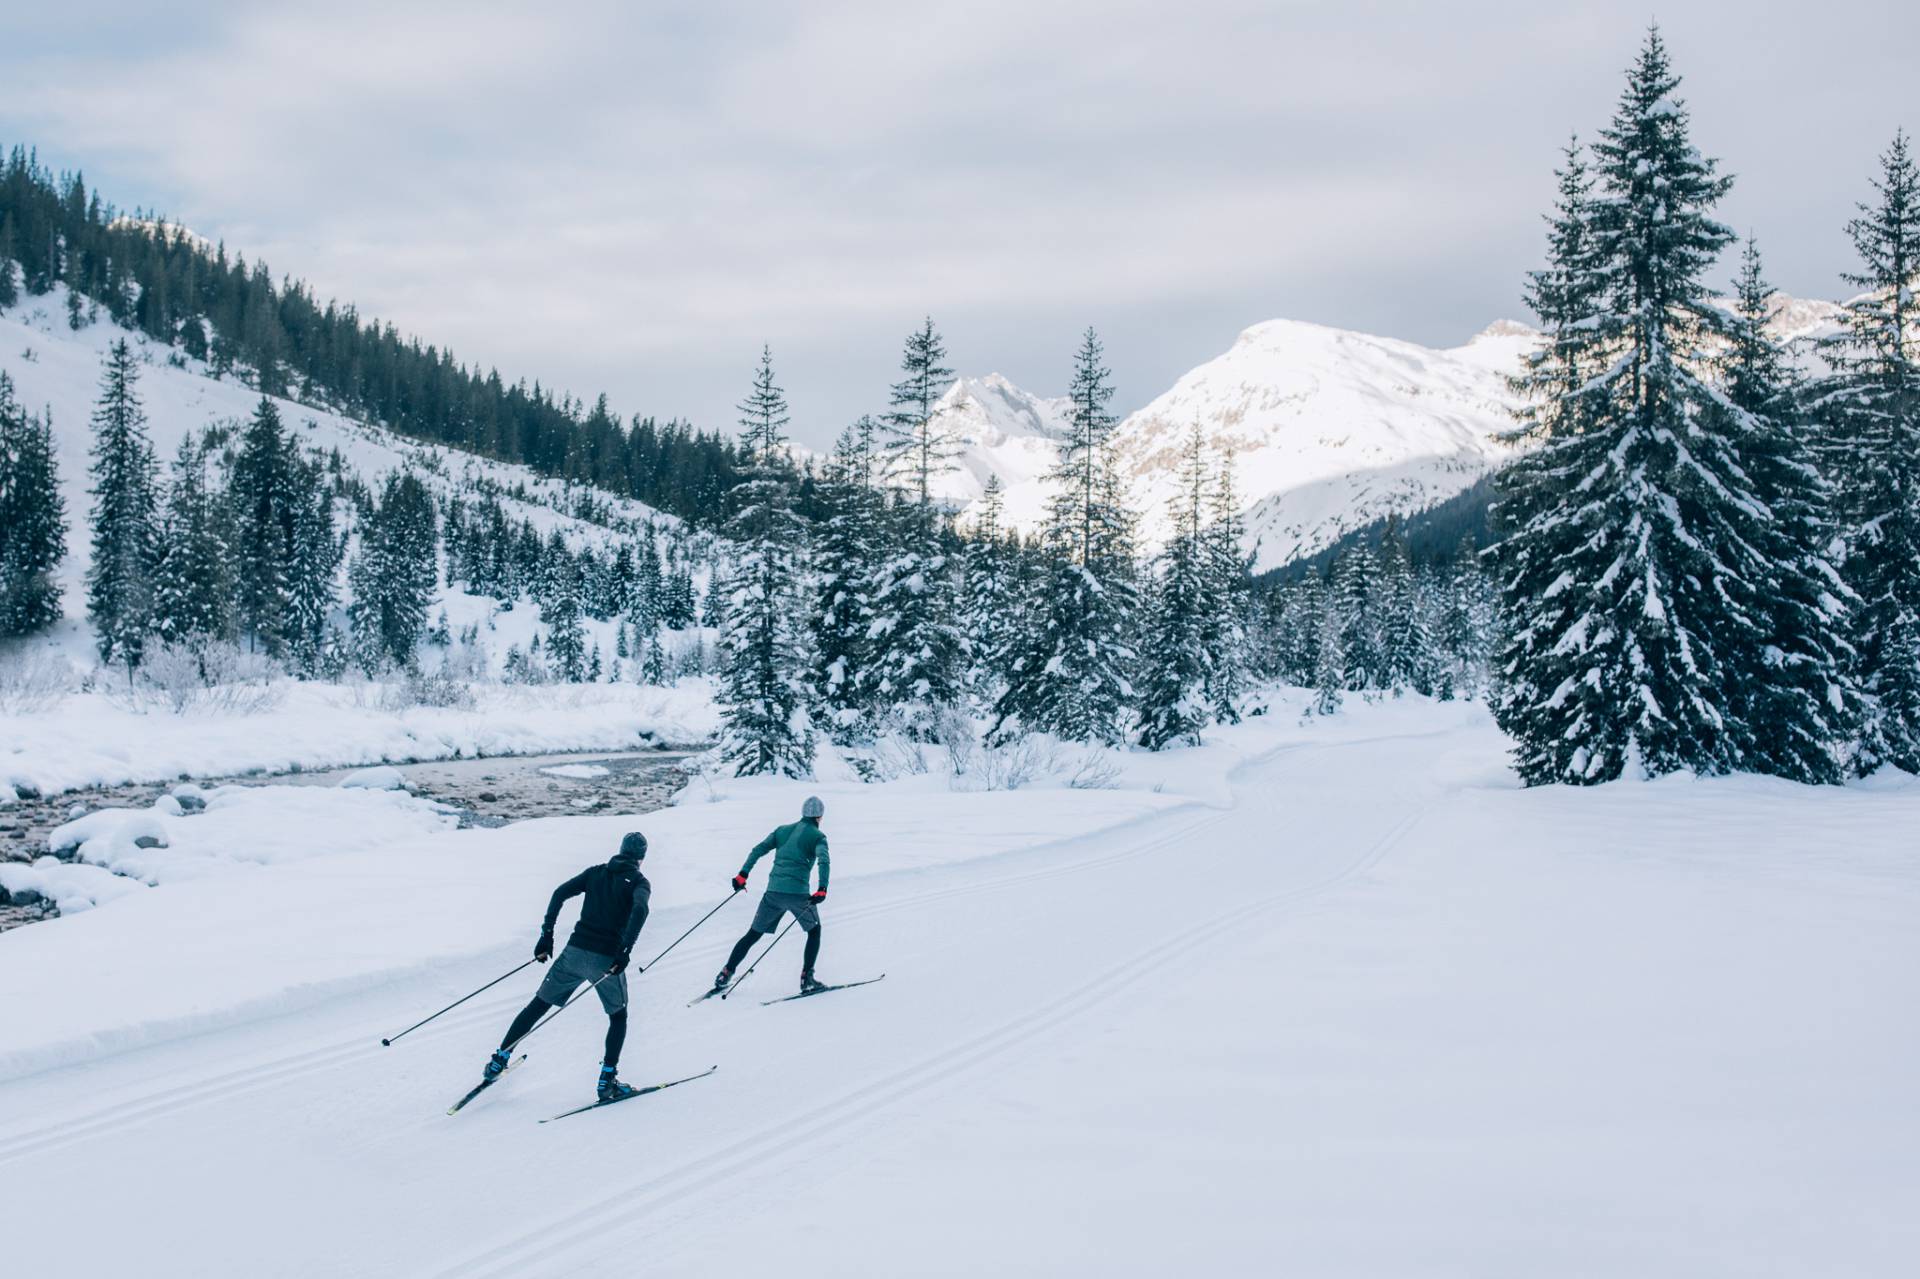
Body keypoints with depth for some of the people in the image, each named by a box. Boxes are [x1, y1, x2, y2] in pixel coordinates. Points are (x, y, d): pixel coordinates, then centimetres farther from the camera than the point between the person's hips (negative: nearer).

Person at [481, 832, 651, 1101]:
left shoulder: (595, 872, 12)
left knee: (540, 1004, 18)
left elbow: (561, 893, 1)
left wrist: (547, 934, 1)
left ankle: (499, 1060, 18)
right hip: (608, 960, -3)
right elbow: (640, 910, -21)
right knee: (618, 1017, 18)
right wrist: (625, 951, -24)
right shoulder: (639, 882, 0)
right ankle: (607, 1081, 7)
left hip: (576, 950, 3)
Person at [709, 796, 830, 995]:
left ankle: (725, 975, 10)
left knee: (754, 934, 15)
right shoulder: (817, 836, 2)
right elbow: (823, 860, -16)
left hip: (773, 891, 4)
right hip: (798, 892, -4)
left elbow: (758, 850, 6)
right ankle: (807, 978, 8)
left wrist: (743, 875, 4)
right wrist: (822, 889, -23)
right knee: (814, 930, 18)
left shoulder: (783, 830, 15)